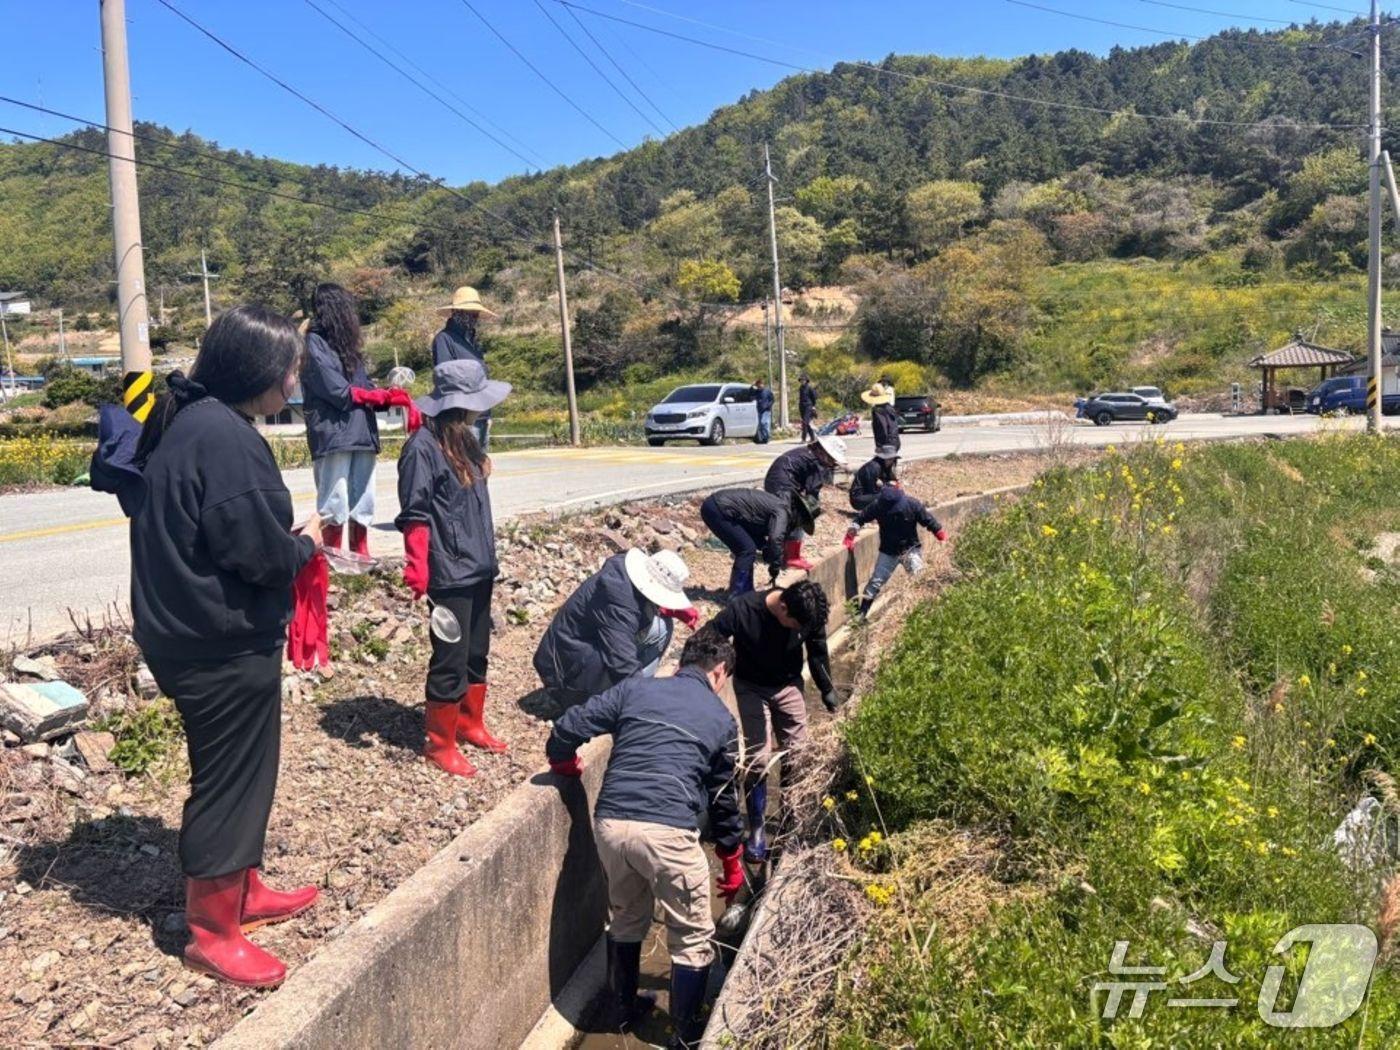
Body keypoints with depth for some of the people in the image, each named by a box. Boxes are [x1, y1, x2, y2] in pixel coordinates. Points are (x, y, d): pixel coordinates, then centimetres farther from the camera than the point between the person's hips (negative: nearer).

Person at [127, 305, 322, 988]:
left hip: (193, 633, 10)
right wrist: (307, 544, -5)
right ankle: (211, 933, 20)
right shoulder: (224, 437, -22)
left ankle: (241, 892, 39)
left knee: (238, 773, 22)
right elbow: (256, 550, -24)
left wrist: (289, 540, 6)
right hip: (224, 644, -10)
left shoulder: (187, 423, 9)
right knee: (230, 780, 4)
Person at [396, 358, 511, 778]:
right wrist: (417, 571, -22)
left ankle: (470, 723, 33)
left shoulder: (465, 440, 10)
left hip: (479, 567, 8)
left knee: (476, 654, 18)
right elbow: (414, 516, -18)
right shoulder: (423, 446, -16)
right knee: (450, 661, 1)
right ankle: (439, 742, 16)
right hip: (449, 573, -8)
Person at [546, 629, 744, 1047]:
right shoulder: (721, 718, 12)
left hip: (609, 824, 4)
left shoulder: (634, 688, 13)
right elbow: (723, 798, 18)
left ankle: (624, 1009, 44)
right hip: (667, 831, -3)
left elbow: (567, 730, 4)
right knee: (693, 938, 18)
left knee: (625, 919, 28)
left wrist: (567, 766, 26)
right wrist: (732, 863, 30)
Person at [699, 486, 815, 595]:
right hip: (717, 509, -10)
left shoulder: (777, 503, 19)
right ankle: (736, 597, -5)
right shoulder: (782, 510, -10)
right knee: (747, 549, -8)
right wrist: (776, 566, -12)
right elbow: (775, 539, -24)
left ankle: (746, 592, 22)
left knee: (746, 550, 15)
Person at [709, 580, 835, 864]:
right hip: (751, 688, -3)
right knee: (756, 760, -6)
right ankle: (756, 830, 9)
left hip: (789, 685, 3)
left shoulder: (810, 614, -21)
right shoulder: (742, 609, -33)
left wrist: (827, 690, 9)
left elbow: (818, 652, -1)